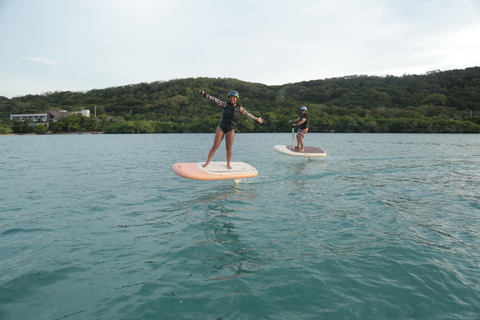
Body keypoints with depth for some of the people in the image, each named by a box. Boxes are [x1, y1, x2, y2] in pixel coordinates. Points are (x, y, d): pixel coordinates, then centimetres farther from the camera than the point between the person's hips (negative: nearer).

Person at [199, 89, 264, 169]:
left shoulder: (239, 108, 6)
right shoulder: (225, 104, 1)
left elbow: (248, 114, 13)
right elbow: (215, 100, -3)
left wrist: (257, 119, 17)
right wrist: (204, 94, -9)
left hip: (231, 130, 1)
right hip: (221, 127, -1)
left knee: (229, 148, 3)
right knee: (215, 146, -2)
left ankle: (228, 164, 20)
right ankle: (207, 162, 6)